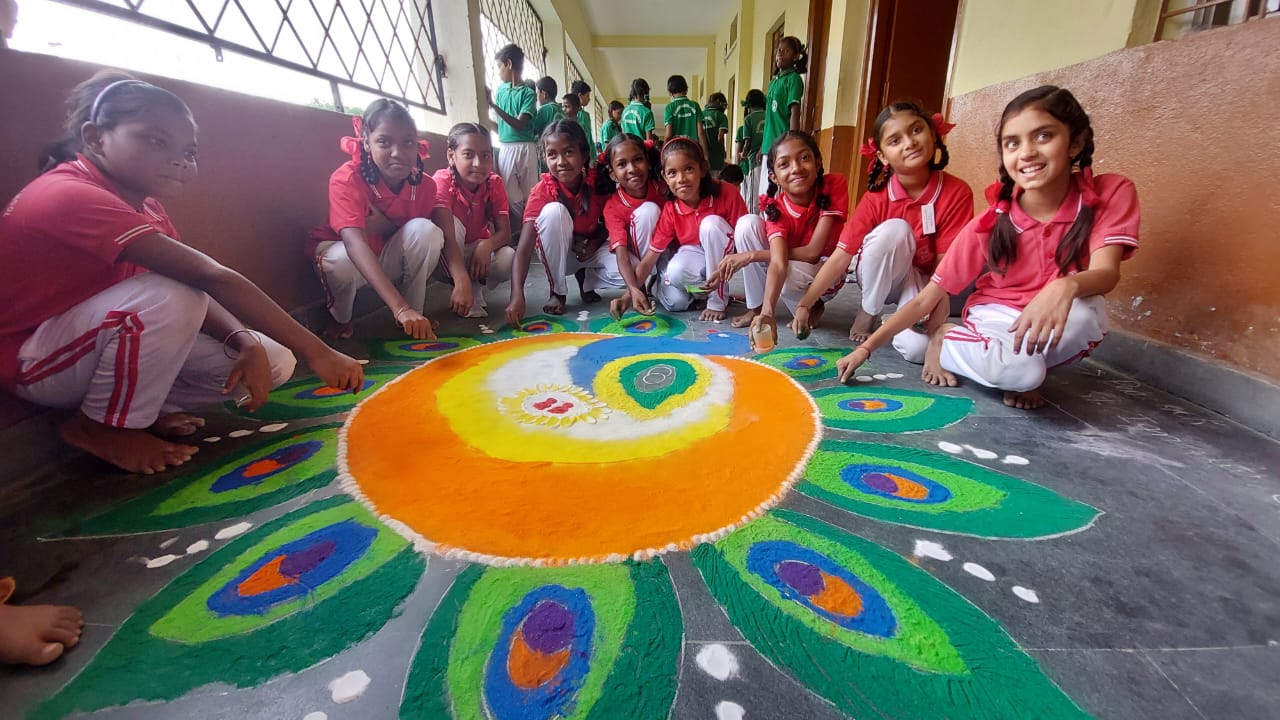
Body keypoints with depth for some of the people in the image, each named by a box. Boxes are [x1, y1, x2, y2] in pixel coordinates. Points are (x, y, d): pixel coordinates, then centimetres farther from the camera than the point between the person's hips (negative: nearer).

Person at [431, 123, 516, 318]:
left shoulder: (494, 183, -11)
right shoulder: (443, 181, -22)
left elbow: (505, 232, -16)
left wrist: (486, 246, -39)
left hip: (478, 249, 3)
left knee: (509, 259, -28)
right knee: (452, 222, -33)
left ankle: (476, 288, 3)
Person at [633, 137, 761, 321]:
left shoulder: (726, 194, -20)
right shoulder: (670, 210, -13)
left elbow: (744, 233, -15)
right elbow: (650, 257, -11)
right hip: (699, 260, 1)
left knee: (711, 223, -31)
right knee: (676, 271, -34)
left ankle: (717, 301, -18)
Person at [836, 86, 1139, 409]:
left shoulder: (1112, 193, -12)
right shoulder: (990, 224, -14)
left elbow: (1106, 272, -26)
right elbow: (926, 300, -13)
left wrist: (1066, 286, -51)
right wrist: (866, 347, -21)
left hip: (1059, 319, 2)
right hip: (994, 318, -1)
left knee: (1086, 311, -35)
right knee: (1016, 370, -36)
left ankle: (1022, 368, -5)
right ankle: (945, 342, -3)